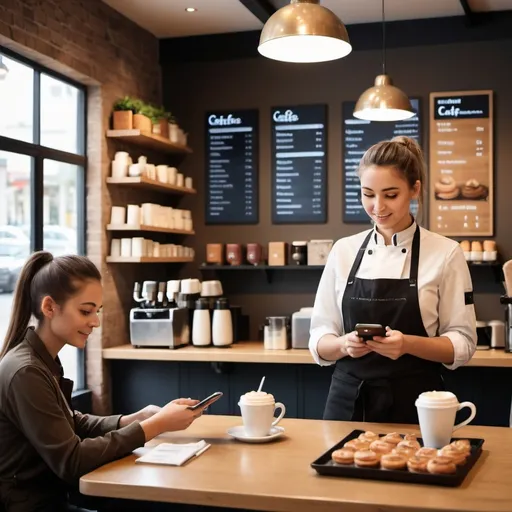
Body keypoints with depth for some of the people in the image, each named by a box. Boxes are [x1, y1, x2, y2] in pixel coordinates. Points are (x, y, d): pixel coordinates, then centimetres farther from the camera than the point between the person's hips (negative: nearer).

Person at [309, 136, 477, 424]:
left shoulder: (445, 253, -6)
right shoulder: (343, 250, 2)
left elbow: (462, 345, -5)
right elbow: (320, 341, 3)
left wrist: (408, 344, -22)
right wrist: (345, 344, -18)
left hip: (413, 406, -2)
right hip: (348, 401, 2)